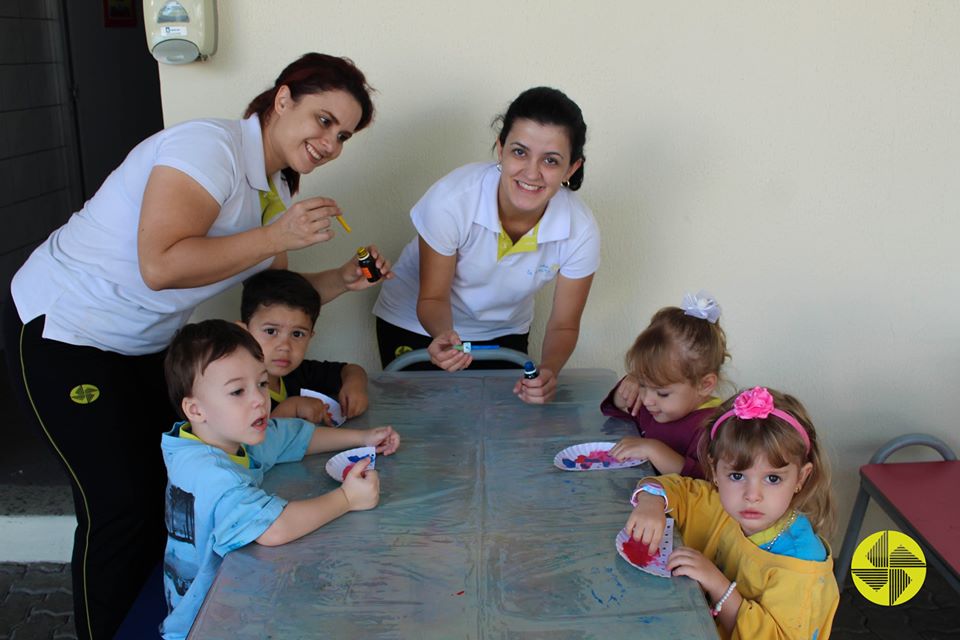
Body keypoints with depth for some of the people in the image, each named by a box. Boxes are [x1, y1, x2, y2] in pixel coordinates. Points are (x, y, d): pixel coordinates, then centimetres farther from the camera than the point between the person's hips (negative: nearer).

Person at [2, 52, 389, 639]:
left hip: (142, 344, 9)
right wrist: (276, 236, -30)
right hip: (61, 329, -9)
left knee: (161, 489, 12)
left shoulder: (275, 190, 5)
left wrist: (341, 281, -8)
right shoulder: (211, 146, -24)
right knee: (121, 504, -4)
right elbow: (160, 266, -33)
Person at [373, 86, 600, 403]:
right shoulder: (451, 199, -33)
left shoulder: (580, 232, -27)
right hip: (418, 323, -2)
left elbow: (564, 326, -15)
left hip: (503, 333, 2)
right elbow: (432, 298, -21)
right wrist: (443, 335, -43)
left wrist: (548, 371, -36)